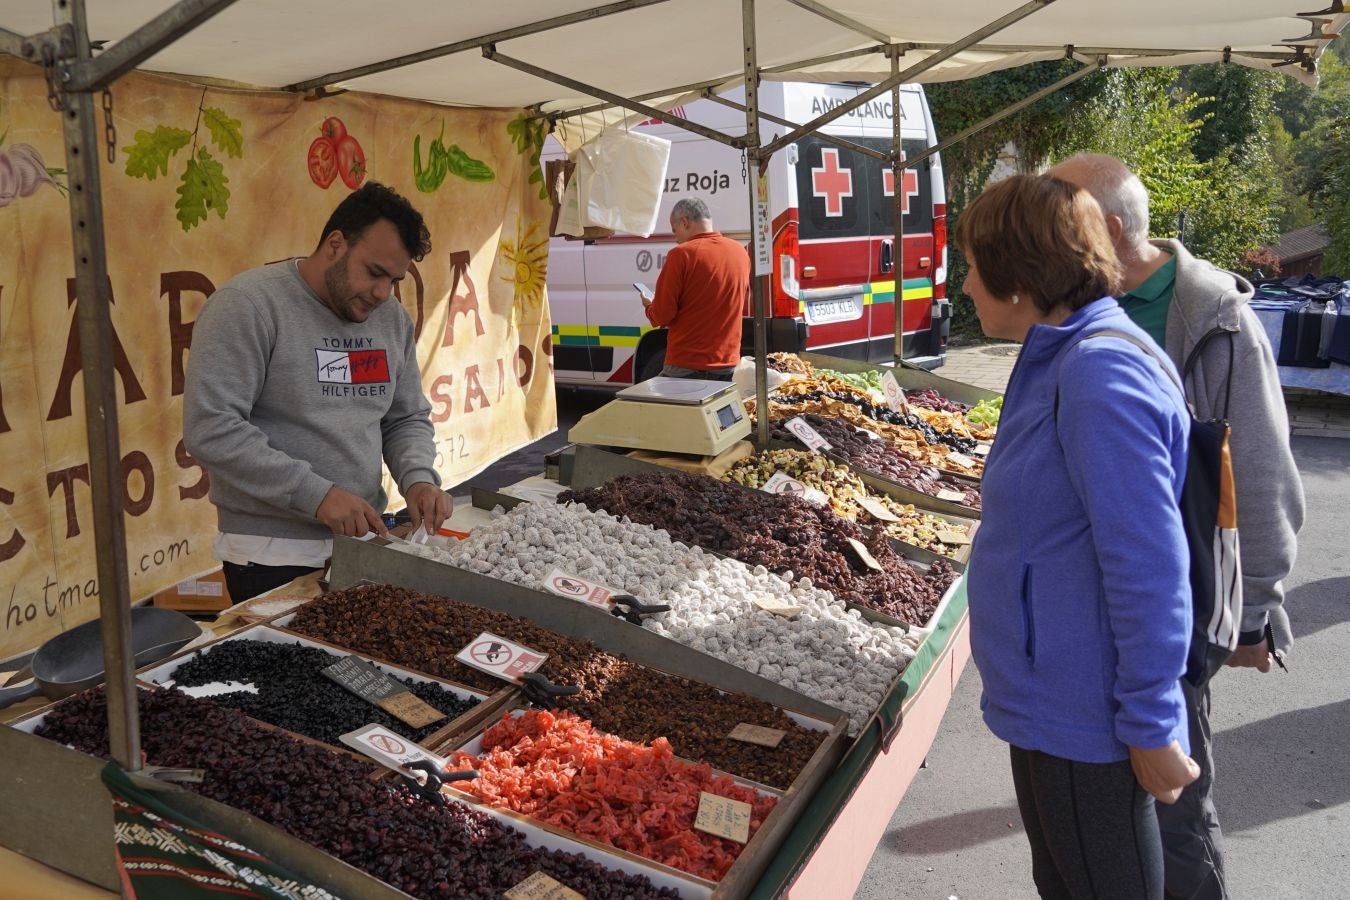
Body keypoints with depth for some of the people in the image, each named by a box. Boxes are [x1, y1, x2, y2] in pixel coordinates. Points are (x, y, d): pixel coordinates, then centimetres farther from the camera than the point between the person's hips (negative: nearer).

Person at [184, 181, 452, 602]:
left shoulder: (392, 319, 7)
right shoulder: (248, 304, -14)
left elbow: (408, 419, 15)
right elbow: (210, 428, -21)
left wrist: (418, 477, -6)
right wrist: (315, 493, -24)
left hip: (363, 541, 7)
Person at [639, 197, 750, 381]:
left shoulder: (681, 254, -13)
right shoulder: (740, 252, 5)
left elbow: (662, 316, -12)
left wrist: (649, 307, 11)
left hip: (686, 368, -5)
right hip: (729, 365, 5)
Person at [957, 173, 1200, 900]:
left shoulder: (1099, 373, -25)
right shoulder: (1058, 359, 6)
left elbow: (1148, 569, -25)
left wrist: (1151, 726, -19)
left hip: (1082, 718, -9)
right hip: (1049, 700, 9)